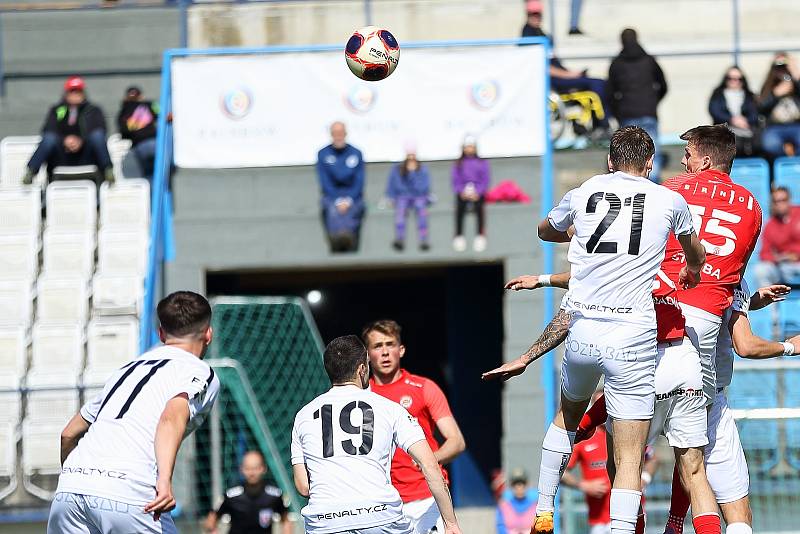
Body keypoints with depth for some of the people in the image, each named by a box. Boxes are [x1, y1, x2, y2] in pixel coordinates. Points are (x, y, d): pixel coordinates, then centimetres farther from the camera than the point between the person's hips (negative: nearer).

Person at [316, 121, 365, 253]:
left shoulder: (356, 154, 6)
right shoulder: (323, 154, 4)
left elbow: (359, 181, 3)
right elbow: (325, 182, 0)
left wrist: (348, 201, -10)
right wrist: (337, 201, -11)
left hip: (353, 197, 0)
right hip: (331, 196, 0)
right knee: (333, 214, -23)